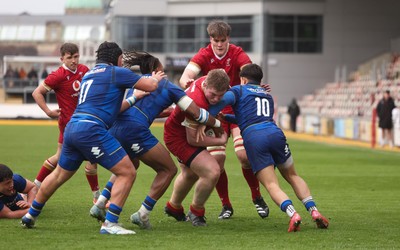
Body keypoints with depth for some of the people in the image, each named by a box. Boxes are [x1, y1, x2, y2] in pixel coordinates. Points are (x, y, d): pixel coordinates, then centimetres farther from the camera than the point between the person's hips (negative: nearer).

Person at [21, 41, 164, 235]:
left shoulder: (89, 74, 25)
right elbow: (151, 86, 4)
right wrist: (155, 78, 26)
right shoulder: (116, 72, 1)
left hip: (72, 127, 9)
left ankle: (30, 215, 39)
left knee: (59, 175, 27)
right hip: (91, 129, -9)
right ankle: (110, 224, -11)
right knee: (127, 173, -5)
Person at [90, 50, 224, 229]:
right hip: (134, 130, -7)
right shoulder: (168, 86, 12)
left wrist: (168, 111, 46)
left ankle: (99, 204, 23)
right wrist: (218, 124, 25)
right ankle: (143, 215, 3)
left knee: (130, 166, 35)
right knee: (168, 169, 9)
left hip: (115, 128, 7)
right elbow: (196, 113, 10)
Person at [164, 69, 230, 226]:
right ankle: (196, 212, 2)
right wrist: (221, 141, -19)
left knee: (190, 174, 31)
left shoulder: (208, 80, -17)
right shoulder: (197, 102, -40)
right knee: (212, 172, -22)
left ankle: (173, 207, 57)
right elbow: (193, 139, -28)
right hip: (179, 138, -10)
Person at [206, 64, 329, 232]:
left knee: (271, 185, -5)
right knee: (292, 176, 19)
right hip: (275, 133, 4)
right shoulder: (268, 95, 34)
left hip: (253, 138, -4)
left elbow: (224, 99, -5)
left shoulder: (239, 90, 18)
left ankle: (293, 214, -30)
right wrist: (226, 117, 49)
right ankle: (314, 212, 3)